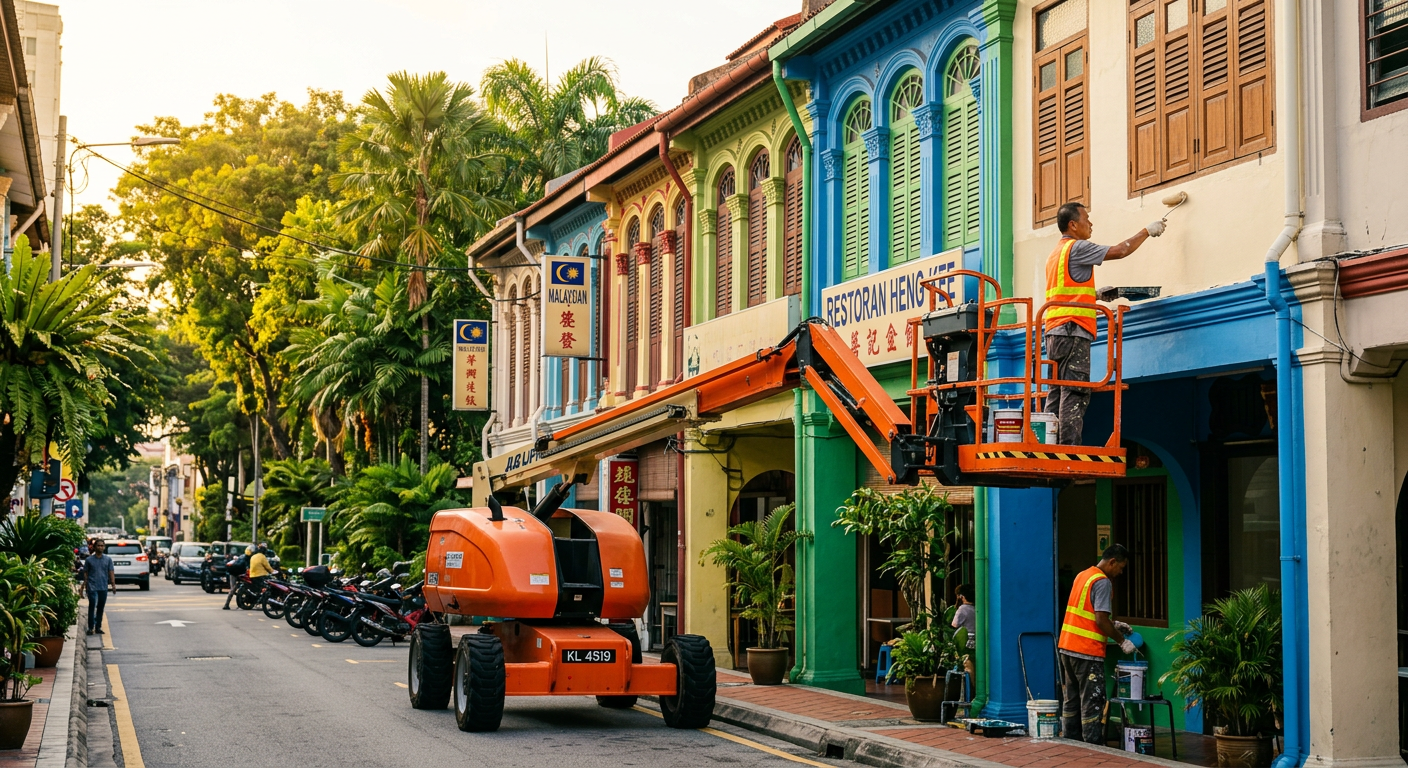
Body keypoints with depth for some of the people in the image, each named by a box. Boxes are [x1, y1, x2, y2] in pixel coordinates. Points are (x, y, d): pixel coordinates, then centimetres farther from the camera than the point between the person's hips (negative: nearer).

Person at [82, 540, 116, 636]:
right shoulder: (89, 559, 2)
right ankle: (91, 628, -7)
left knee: (101, 607, 8)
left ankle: (98, 627, 16)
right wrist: (85, 584, 0)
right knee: (92, 606, -9)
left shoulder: (108, 559, 7)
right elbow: (85, 573, 6)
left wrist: (113, 584, -3)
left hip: (104, 587, 3)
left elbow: (111, 572, 6)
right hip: (92, 587, -3)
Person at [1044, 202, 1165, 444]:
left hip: (1055, 331, 10)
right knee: (1074, 394, -13)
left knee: (1056, 395, 5)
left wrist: (1095, 294, 23)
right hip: (1073, 330, -10)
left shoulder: (1056, 253, 23)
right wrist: (1147, 232, 7)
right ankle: (1069, 450, -20)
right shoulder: (1076, 248, -5)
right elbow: (1120, 251, -5)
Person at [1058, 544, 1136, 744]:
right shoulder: (1102, 582, -13)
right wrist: (1122, 641, -8)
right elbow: (1101, 620, -19)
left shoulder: (1083, 576, 15)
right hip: (1087, 652, -9)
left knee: (1071, 700, 13)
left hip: (1067, 647, 9)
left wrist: (1113, 624, 22)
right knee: (1092, 703, -5)